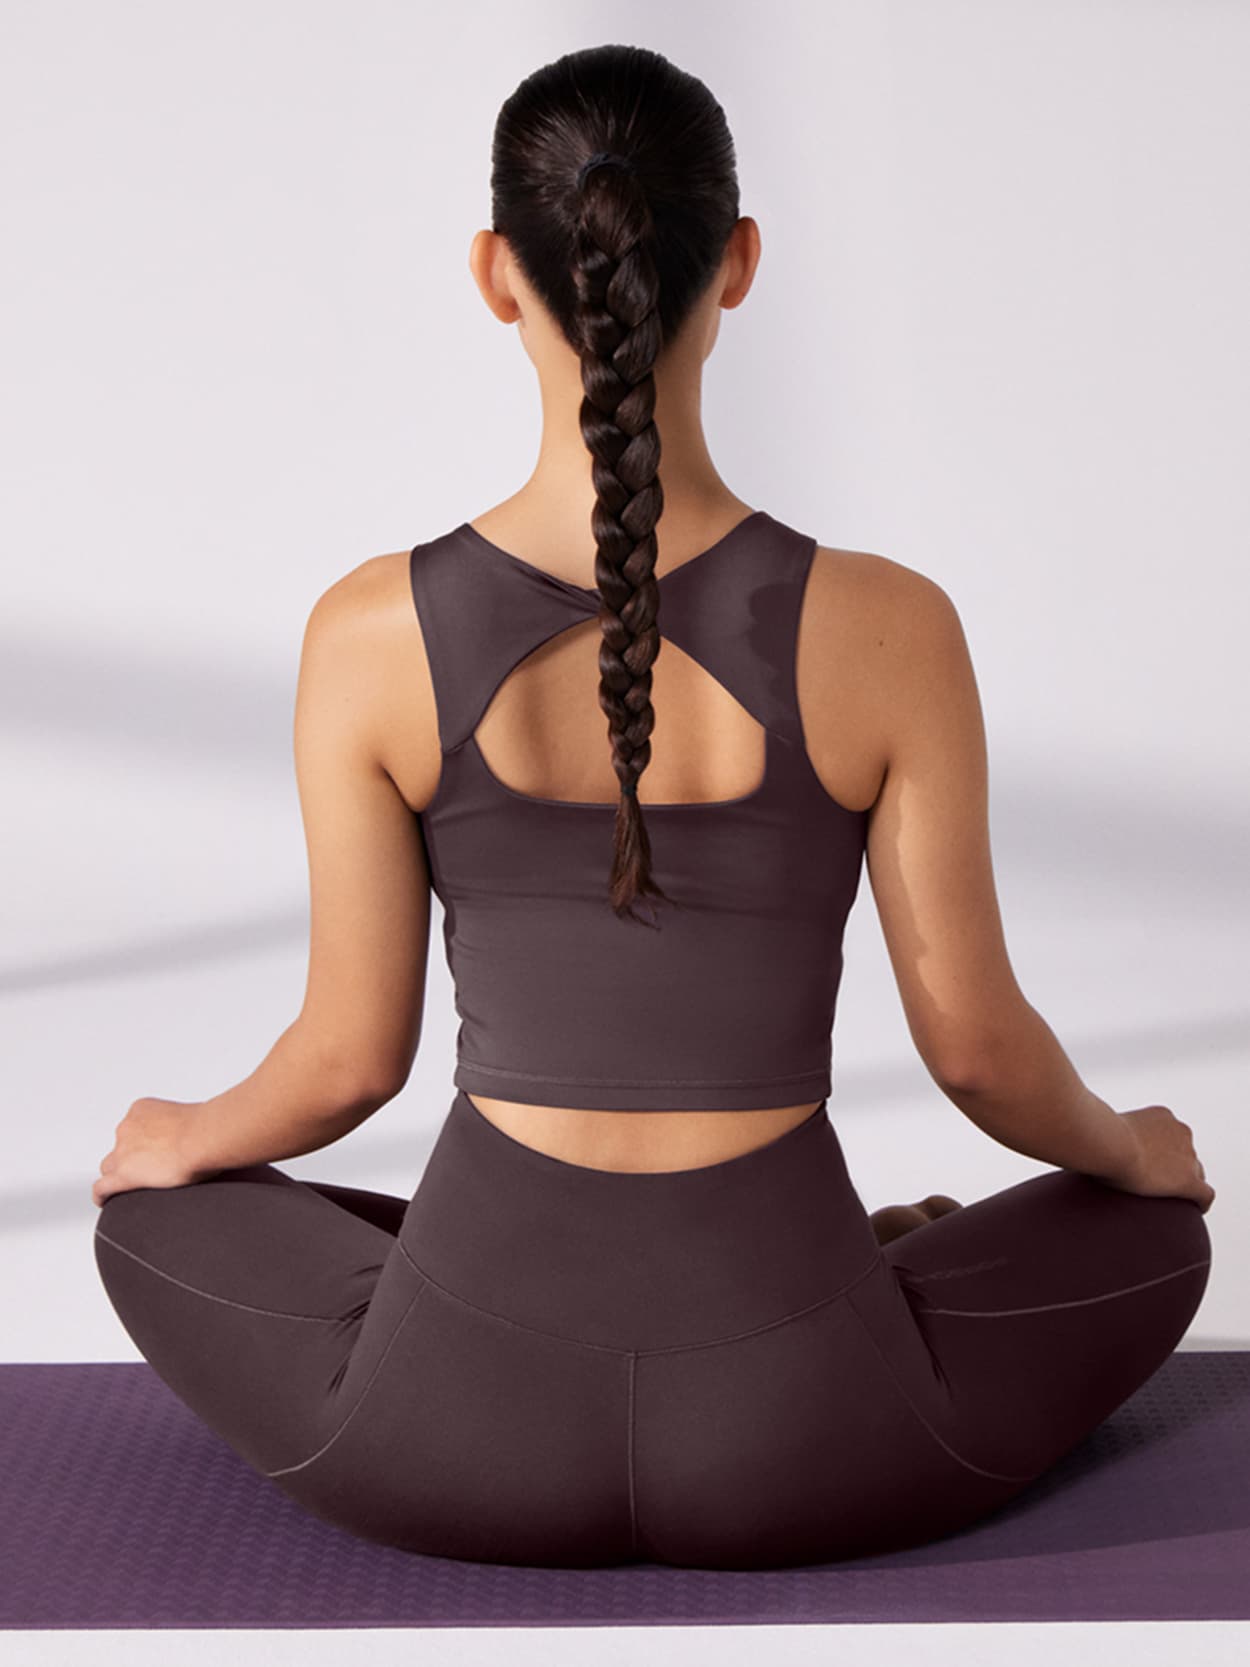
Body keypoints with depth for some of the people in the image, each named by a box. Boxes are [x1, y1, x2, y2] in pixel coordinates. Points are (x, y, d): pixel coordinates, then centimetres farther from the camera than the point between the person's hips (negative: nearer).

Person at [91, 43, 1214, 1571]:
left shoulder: (374, 634, -11)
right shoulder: (887, 629, -12)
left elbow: (351, 1057, -3)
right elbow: (977, 1046, -3)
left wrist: (180, 1140, 21)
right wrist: (1131, 1151, 21)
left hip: (459, 1434, 0)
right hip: (799, 1449, 1)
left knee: (154, 1224, 34)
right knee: (1151, 1235, 31)